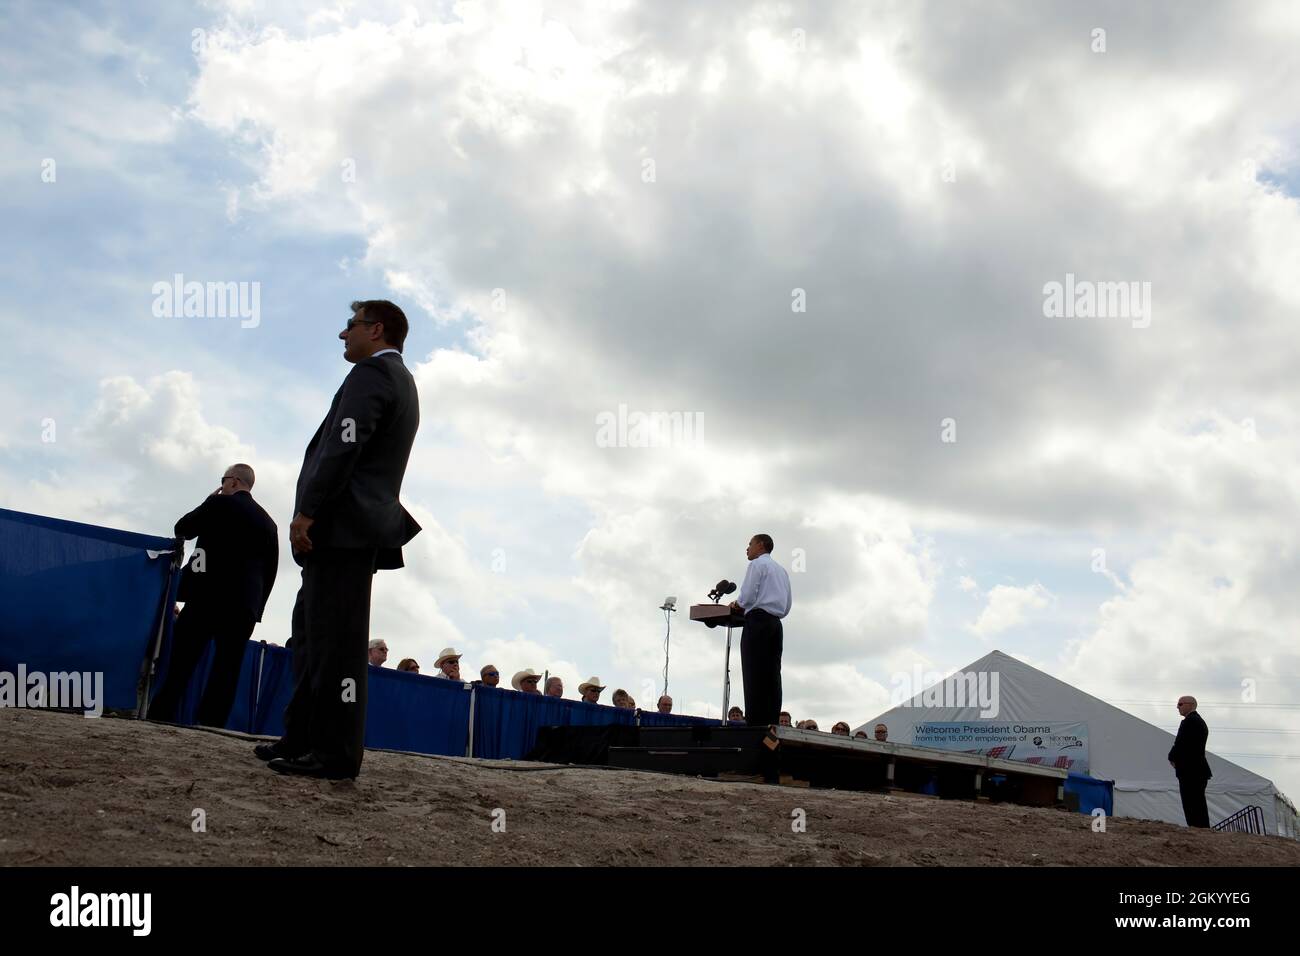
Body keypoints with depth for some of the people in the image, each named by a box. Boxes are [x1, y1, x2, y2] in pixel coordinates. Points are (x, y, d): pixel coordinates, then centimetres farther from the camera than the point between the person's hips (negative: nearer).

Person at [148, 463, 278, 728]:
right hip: (244, 603, 4)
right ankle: (209, 726, -6)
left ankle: (161, 718, -4)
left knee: (181, 662, 0)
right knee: (227, 667, 0)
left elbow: (182, 529, 10)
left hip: (208, 596, -3)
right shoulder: (267, 522, 15)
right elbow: (270, 571, 13)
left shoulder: (220, 504, 1)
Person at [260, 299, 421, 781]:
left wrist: (306, 512, -21)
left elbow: (343, 446, -20)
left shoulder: (371, 373, -7)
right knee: (312, 632, 14)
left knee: (335, 639, -9)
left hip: (342, 524, -11)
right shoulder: (402, 382, 24)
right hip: (358, 528, 11)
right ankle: (303, 738, 18)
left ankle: (336, 752, -8)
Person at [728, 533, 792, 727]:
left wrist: (737, 604, 9)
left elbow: (748, 595, -11)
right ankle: (772, 723, -7)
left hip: (757, 620, -8)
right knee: (772, 675, 1)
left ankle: (756, 724, -19)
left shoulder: (757, 564, 1)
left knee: (753, 675, -11)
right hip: (776, 622, 8)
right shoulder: (782, 570, 26)